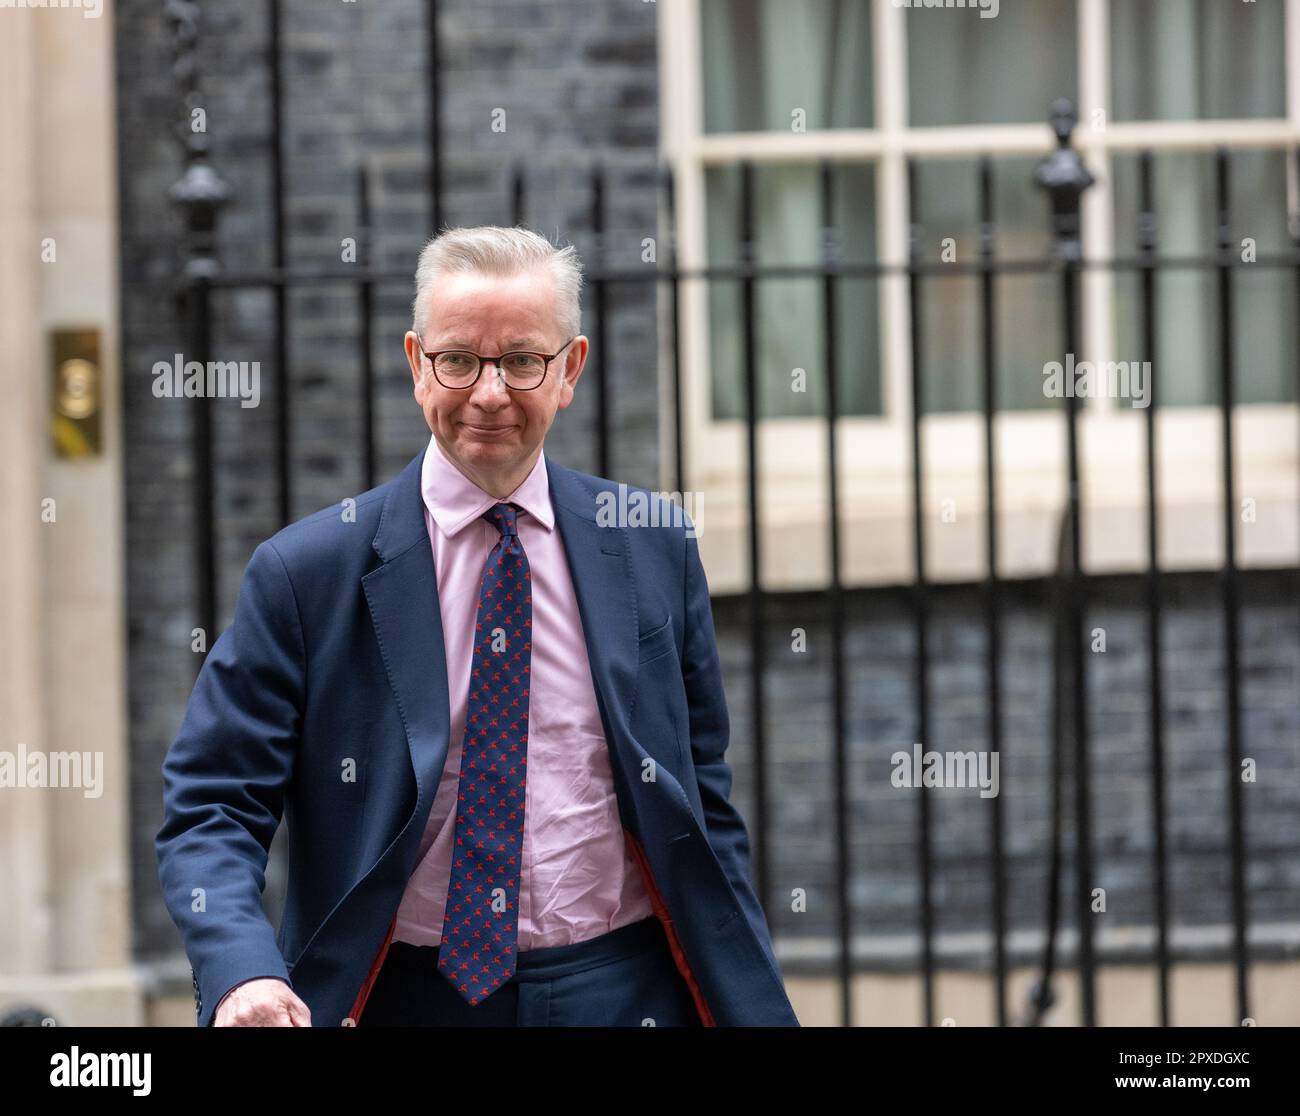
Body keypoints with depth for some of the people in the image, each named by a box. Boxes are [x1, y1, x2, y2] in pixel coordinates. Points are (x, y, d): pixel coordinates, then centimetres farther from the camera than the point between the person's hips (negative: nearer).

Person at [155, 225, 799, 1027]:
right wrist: (242, 974, -26)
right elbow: (212, 810, -8)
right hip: (402, 1000, -2)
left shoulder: (657, 550, 3)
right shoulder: (307, 572, -6)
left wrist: (752, 1010, 2)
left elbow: (702, 803, 8)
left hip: (622, 993, 2)